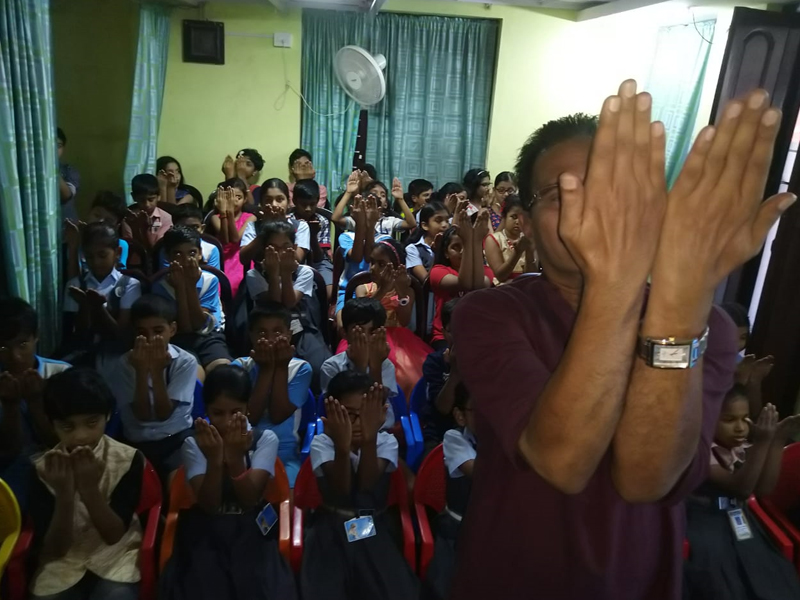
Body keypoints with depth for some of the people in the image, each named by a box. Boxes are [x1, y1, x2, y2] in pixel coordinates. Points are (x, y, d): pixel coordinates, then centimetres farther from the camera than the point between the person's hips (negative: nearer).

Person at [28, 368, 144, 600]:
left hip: (116, 557, -1)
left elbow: (113, 535, -14)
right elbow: (54, 550, -11)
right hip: (62, 563, 2)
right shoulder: (42, 468, -10)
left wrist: (89, 488, -29)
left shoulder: (128, 459, -13)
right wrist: (64, 493, -28)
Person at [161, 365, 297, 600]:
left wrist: (235, 457, -28)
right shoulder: (193, 444, -3)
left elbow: (249, 500, -13)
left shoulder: (265, 439, -5)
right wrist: (214, 459, -27)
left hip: (252, 532, 0)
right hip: (206, 534, 1)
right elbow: (209, 505, -12)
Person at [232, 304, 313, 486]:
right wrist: (266, 369, -17)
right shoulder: (239, 366, 0)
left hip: (285, 452, -1)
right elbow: (250, 417, -12)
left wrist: (281, 368, -16)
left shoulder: (300, 368, -2)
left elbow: (278, 415, -12)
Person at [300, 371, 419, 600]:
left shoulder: (386, 442, -7)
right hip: (332, 530, -1)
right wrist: (342, 446, -40)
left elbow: (367, 484, -23)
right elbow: (342, 490, -23)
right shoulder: (322, 443, -9)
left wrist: (369, 439, -38)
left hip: (374, 528, 1)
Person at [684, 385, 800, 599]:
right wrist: (762, 442, -33)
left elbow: (763, 489, -7)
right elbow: (740, 488, -26)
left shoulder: (741, 449, 4)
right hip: (704, 526, -7)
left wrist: (778, 441, -13)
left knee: (773, 577, -3)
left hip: (736, 523, 7)